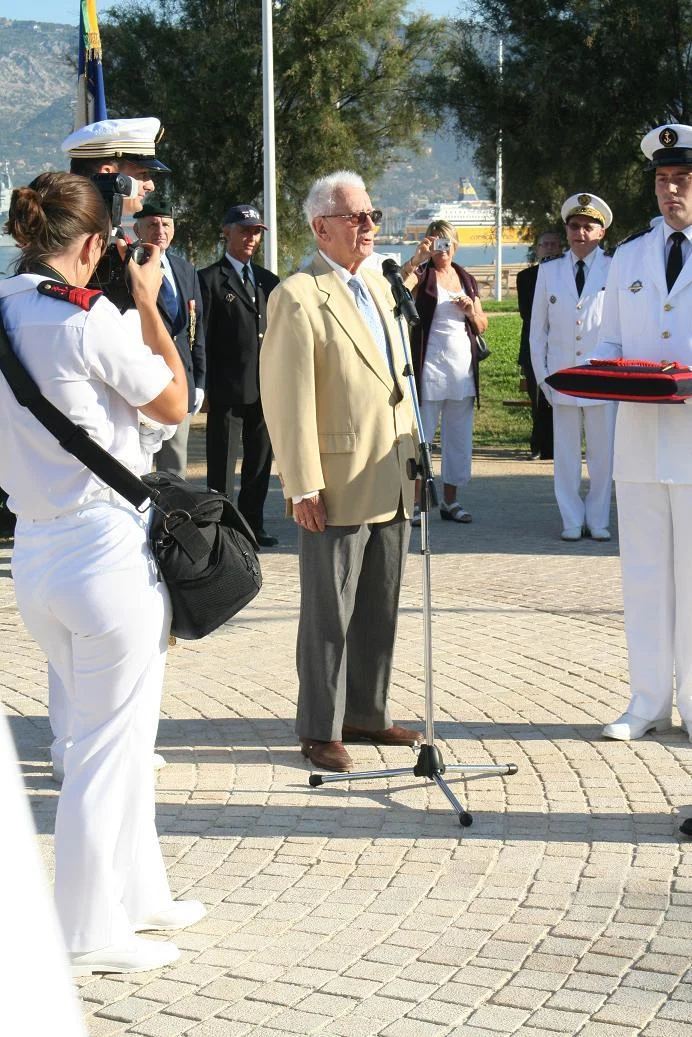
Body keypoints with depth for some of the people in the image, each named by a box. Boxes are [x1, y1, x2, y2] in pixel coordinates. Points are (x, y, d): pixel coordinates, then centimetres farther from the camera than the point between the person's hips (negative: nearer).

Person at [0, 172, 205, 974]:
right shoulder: (87, 318, -16)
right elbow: (174, 403, -4)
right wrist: (149, 301, 4)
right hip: (107, 553, -8)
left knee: (112, 734, 22)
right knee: (110, 748, 5)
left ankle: (137, 893, 34)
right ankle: (89, 936, 15)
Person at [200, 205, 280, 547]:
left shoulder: (268, 280, 15)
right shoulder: (210, 279, -2)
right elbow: (203, 338, -6)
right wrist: (206, 388, -11)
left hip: (266, 387, 6)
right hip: (227, 388, -6)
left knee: (260, 461, 12)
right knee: (222, 466, 0)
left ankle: (252, 526, 21)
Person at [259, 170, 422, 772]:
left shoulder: (379, 287, 14)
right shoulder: (298, 297, -12)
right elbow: (287, 400, -15)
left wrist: (412, 453, 15)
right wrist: (303, 488, -18)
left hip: (390, 485, 8)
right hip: (338, 487, -8)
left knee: (379, 610, 15)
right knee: (329, 615, 2)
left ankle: (366, 713, 28)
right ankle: (320, 730, 12)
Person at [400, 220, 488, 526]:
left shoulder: (467, 280, 16)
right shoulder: (422, 274, 2)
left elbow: (482, 326, 17)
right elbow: (399, 286, -22)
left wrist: (471, 311, -2)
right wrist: (416, 258, -32)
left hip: (463, 366, 5)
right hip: (430, 364, -5)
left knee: (459, 437, 7)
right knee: (421, 434, -6)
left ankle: (450, 501, 14)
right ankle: (415, 503, -4)